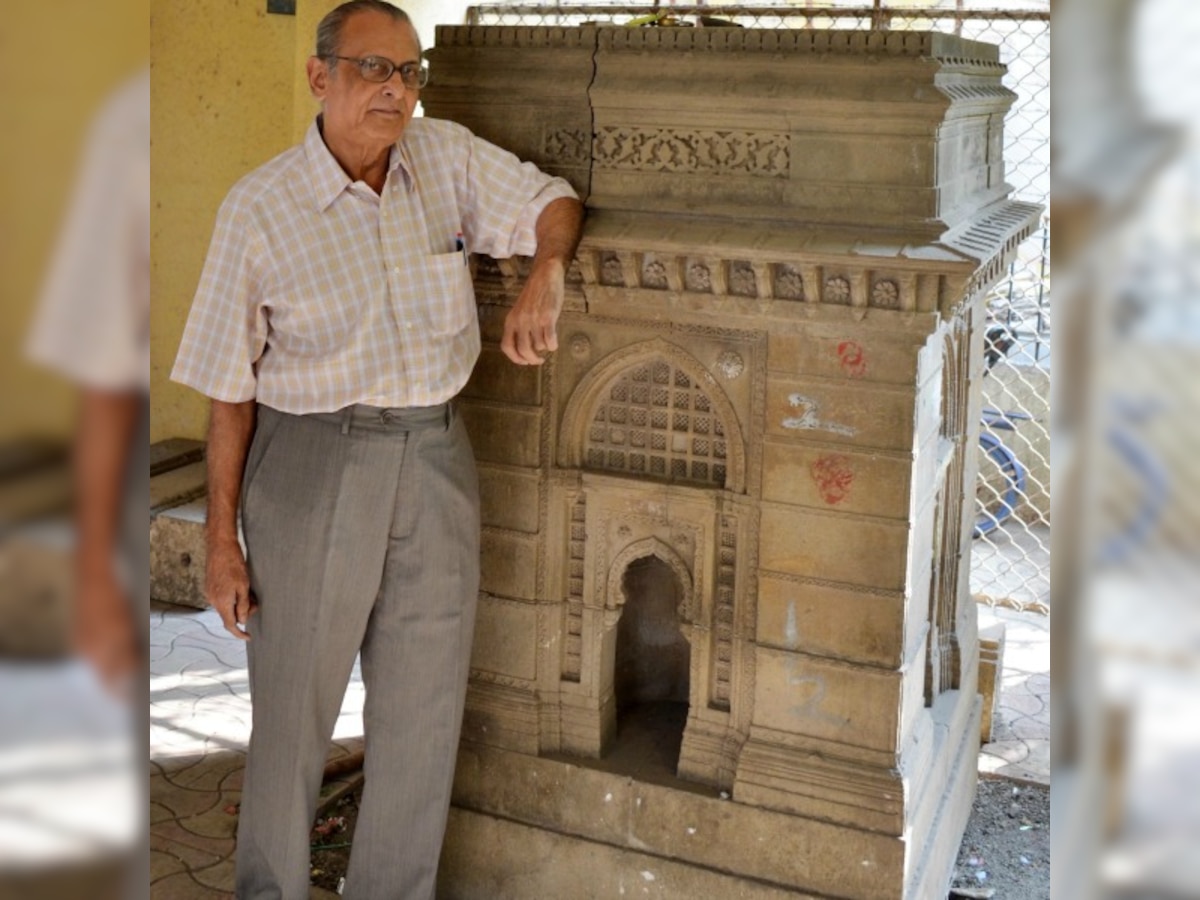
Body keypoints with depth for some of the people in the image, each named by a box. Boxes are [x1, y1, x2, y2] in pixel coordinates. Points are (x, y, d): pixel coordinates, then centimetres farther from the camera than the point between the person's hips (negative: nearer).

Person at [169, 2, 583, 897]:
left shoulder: (448, 158, 1)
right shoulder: (260, 208, -8)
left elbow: (554, 201, 11)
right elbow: (231, 387, -5)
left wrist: (545, 271, -14)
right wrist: (222, 537, -5)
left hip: (436, 462, 4)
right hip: (312, 465, -3)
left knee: (424, 717, 12)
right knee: (294, 708, 7)